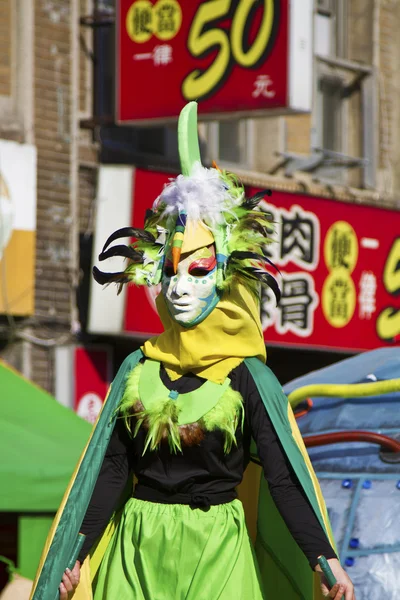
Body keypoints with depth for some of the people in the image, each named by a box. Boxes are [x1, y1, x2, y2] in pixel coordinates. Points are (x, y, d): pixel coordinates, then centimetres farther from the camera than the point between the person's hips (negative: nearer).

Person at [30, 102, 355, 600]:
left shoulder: (247, 378, -3)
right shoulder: (139, 369, 6)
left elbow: (284, 476, -7)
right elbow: (111, 467, 8)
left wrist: (323, 558, -16)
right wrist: (80, 551, 4)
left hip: (214, 549, -3)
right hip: (137, 548, 3)